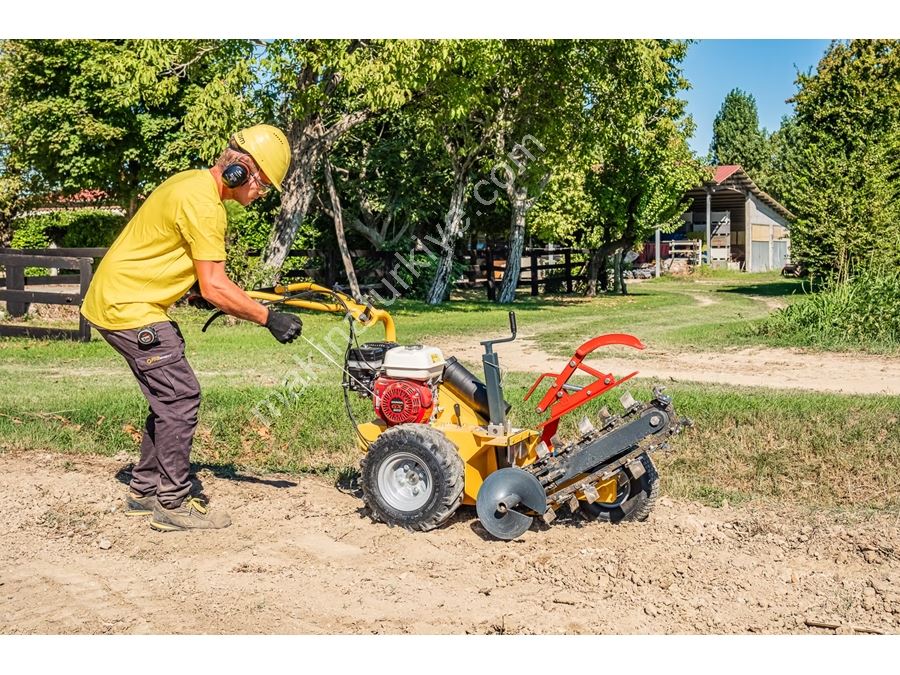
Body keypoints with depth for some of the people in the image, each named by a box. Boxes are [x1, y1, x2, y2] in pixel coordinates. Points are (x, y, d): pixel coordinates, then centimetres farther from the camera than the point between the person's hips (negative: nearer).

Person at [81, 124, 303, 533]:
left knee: (170, 397, 14)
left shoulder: (192, 183, 12)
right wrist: (270, 319, -18)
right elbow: (214, 288, -23)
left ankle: (144, 491, 23)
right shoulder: (203, 203, -21)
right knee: (181, 396, -9)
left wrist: (224, 298, 15)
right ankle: (173, 505, -2)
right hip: (128, 307, -10)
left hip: (119, 300, 10)